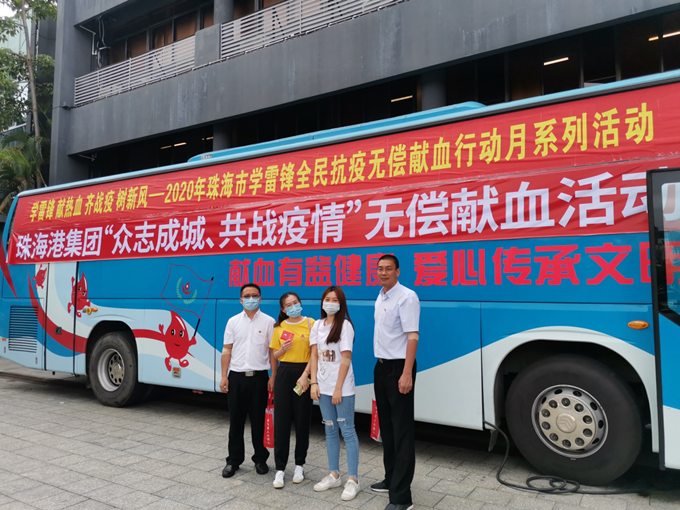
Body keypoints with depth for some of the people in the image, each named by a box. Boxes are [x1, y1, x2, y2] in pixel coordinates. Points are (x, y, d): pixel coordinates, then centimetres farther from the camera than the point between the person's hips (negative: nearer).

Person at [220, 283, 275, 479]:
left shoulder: (268, 321, 1)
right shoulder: (233, 321, 6)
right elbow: (227, 350, 6)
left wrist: (273, 377, -6)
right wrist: (224, 376, 0)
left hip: (259, 377, -2)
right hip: (236, 376, 2)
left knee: (259, 421, 7)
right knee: (236, 421, 9)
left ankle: (260, 459, 22)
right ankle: (234, 460, 22)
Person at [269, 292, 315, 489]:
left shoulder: (310, 323, -3)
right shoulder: (279, 328, 6)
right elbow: (274, 355, 12)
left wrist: (305, 374, -16)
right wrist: (282, 349, -9)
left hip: (304, 373, -2)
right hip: (284, 373, 2)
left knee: (302, 420, 6)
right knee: (281, 420, 2)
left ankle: (300, 465, 23)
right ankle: (280, 468, 11)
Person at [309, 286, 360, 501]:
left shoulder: (345, 325, -9)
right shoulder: (317, 325, 7)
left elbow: (346, 359, -12)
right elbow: (314, 355, 7)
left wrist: (338, 388, -15)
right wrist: (314, 383, -1)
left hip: (342, 387, -5)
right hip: (323, 386, 6)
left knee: (347, 430, 0)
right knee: (330, 430, 13)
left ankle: (353, 480, 8)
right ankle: (334, 475, 24)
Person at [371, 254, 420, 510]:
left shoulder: (406, 297, -15)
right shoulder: (380, 297, 11)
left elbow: (412, 336, -21)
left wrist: (407, 374, -26)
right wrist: (381, 365, 14)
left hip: (398, 367, -9)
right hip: (381, 366, 9)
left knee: (402, 429, -3)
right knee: (386, 425, 18)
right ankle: (391, 479, 32)